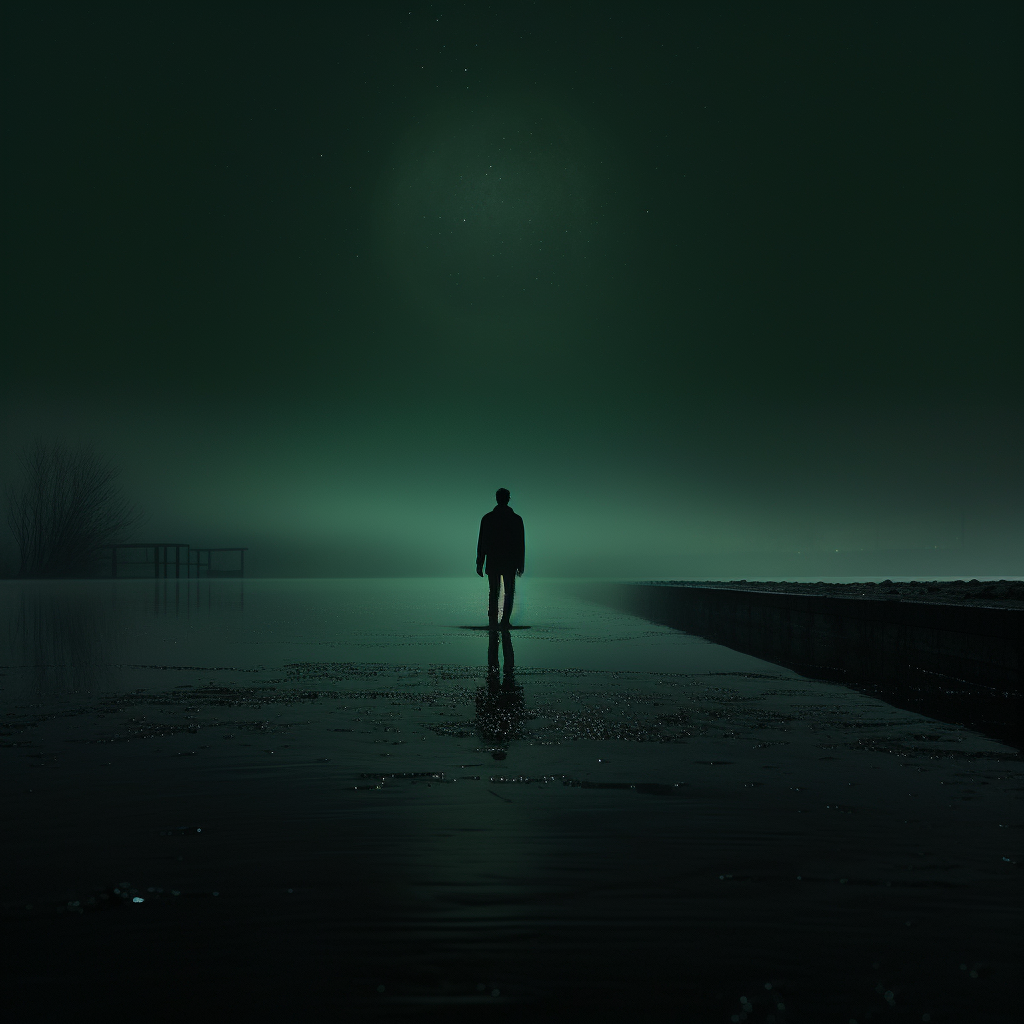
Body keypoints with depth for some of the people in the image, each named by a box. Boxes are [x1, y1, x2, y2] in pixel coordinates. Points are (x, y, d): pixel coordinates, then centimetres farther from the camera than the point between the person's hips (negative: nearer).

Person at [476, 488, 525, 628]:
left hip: (492, 562, 1)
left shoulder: (487, 518, -1)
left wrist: (479, 564, 5)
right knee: (509, 592, 10)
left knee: (493, 593, 10)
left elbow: (481, 543, 0)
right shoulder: (516, 519, -4)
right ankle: (505, 621, 1)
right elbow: (521, 544, -3)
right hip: (510, 563, -1)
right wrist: (520, 565, 4)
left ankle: (493, 621, 5)